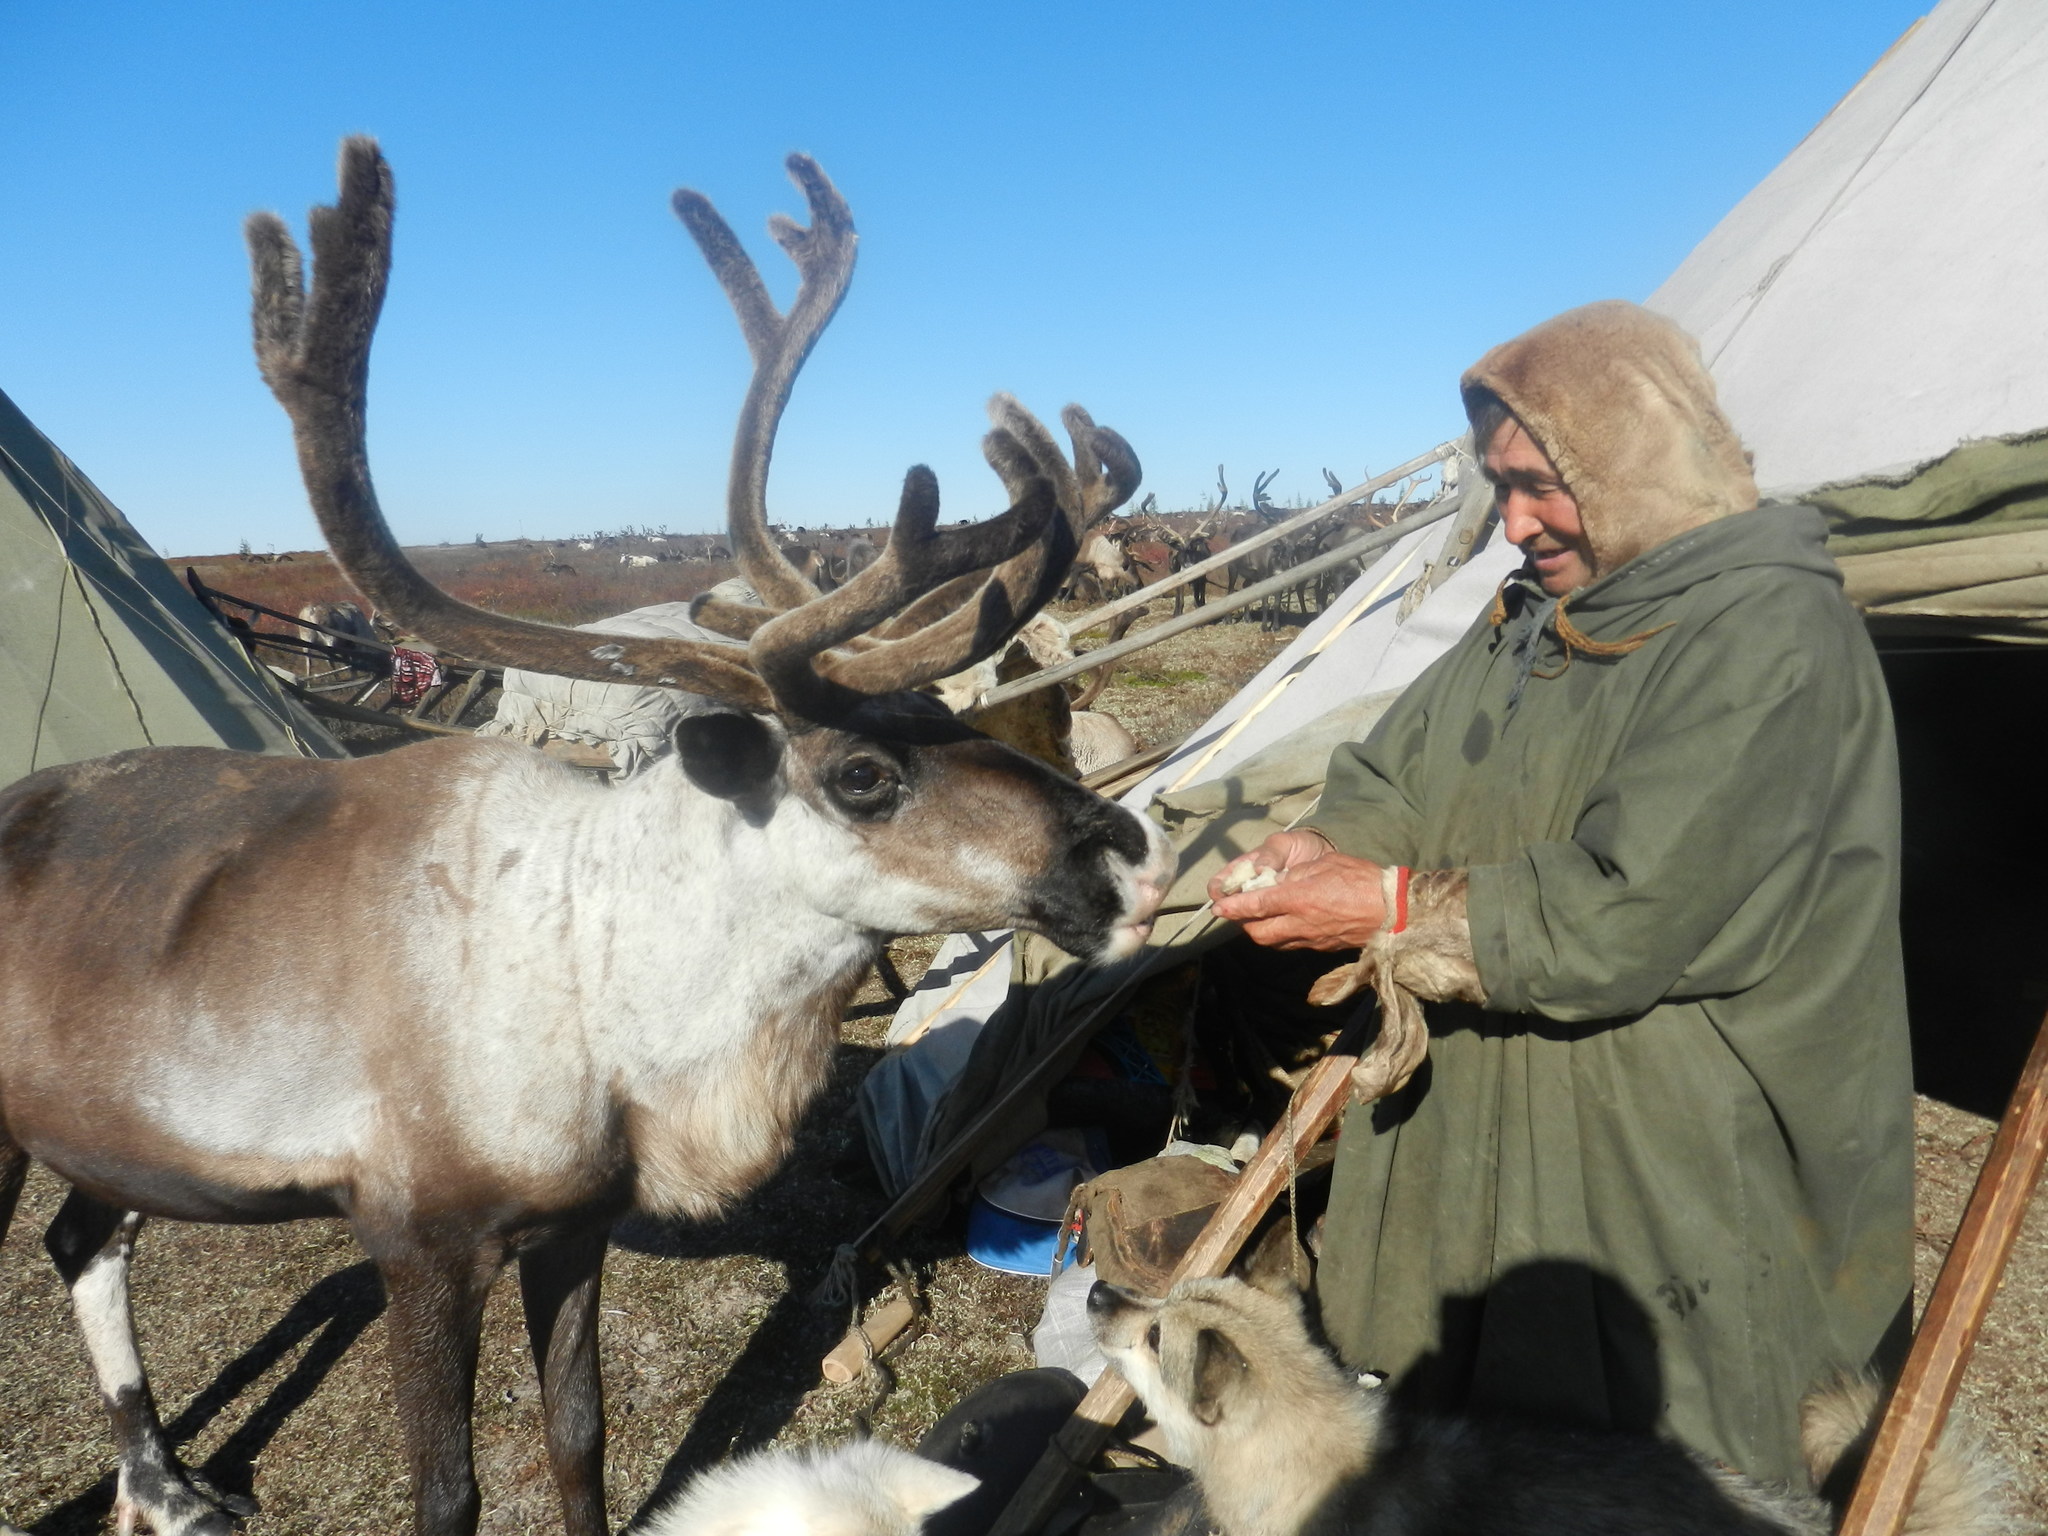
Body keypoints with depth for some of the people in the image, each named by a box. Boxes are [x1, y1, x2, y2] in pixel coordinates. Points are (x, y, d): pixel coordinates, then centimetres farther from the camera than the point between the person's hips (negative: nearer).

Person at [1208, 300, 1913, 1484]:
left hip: (1664, 1171, -7)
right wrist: (1327, 846, -11)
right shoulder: (1533, 616, 8)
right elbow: (1398, 773, 10)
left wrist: (1397, 906, -21)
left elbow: (1631, 917, -26)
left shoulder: (1773, 634, -19)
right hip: (1470, 1128, 7)